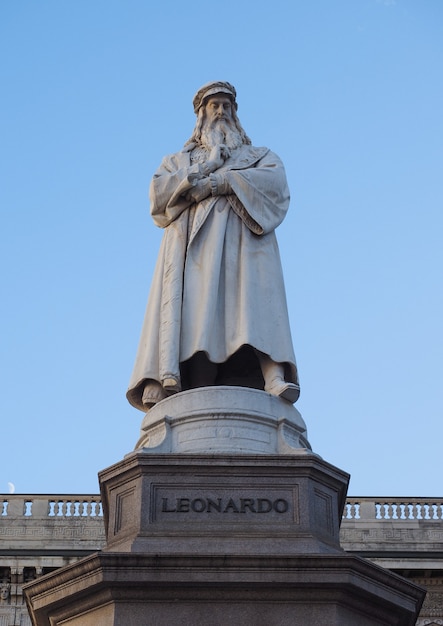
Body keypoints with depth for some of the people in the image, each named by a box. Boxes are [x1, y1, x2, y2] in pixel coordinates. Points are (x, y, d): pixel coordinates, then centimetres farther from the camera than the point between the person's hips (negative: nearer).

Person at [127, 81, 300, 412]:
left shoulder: (260, 156, 29)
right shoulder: (179, 159, 32)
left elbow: (276, 182, 4)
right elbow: (159, 191, 10)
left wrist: (220, 181, -5)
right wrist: (205, 169, -1)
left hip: (242, 234, -1)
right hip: (192, 236, 1)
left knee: (253, 298, -26)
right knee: (185, 302, -23)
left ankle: (274, 376, -45)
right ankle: (164, 378, -42)